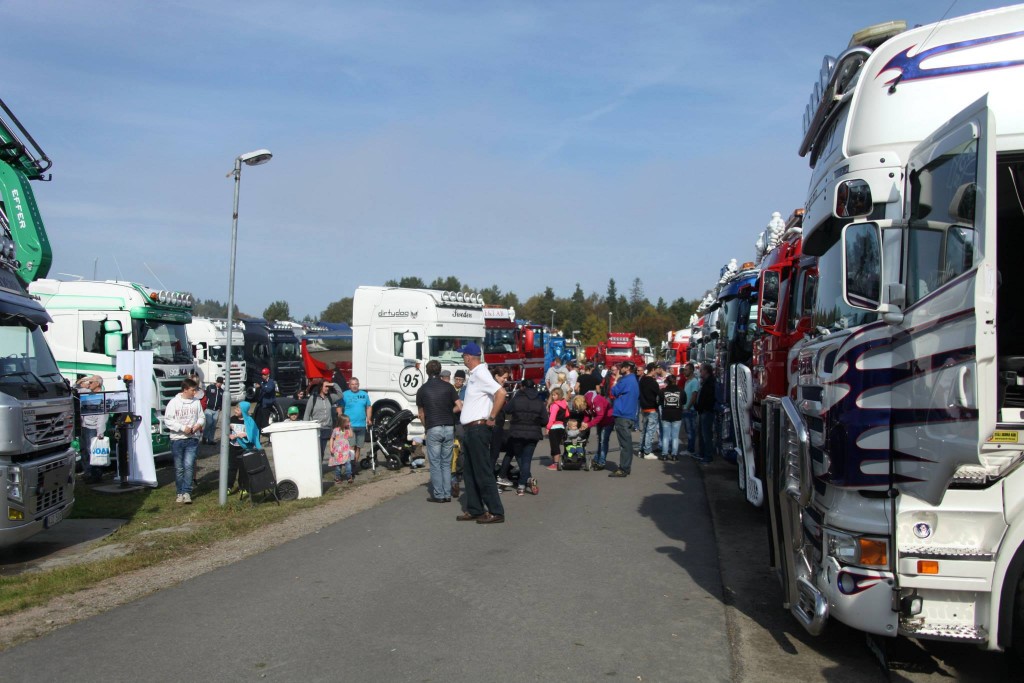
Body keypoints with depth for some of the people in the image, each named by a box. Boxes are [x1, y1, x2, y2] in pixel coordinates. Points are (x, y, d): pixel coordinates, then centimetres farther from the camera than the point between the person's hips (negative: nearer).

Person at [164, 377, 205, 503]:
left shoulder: (197, 402, 4)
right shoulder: (174, 402, -4)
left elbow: (202, 417, 13)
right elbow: (167, 421, -5)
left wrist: (199, 424, -9)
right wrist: (182, 428, -15)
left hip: (192, 439, 1)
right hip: (177, 439, -1)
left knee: (189, 466, -9)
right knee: (179, 468, 6)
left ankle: (186, 492, -7)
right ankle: (180, 493, 16)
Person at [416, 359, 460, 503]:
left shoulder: (422, 390, 1)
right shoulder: (448, 387, 2)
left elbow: (421, 414, 8)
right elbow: (459, 406, -1)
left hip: (433, 429, -2)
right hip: (449, 428, 2)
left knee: (435, 463, 4)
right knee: (446, 463, 11)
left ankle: (438, 495, 3)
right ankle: (447, 494, 10)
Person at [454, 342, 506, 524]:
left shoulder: (480, 374, -16)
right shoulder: (474, 374, 14)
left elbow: (501, 392, -28)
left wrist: (491, 418, -22)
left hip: (478, 428, -10)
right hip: (471, 429, 11)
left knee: (483, 472, -7)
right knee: (470, 472, 15)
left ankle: (496, 512, -3)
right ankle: (474, 510, 22)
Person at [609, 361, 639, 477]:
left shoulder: (626, 380, -12)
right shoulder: (633, 380, 18)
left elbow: (614, 392, -7)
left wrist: (616, 380, 3)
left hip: (622, 415, -10)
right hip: (630, 415, 10)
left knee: (624, 443, -9)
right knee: (627, 443, 11)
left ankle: (623, 469, -9)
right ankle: (625, 467, 16)